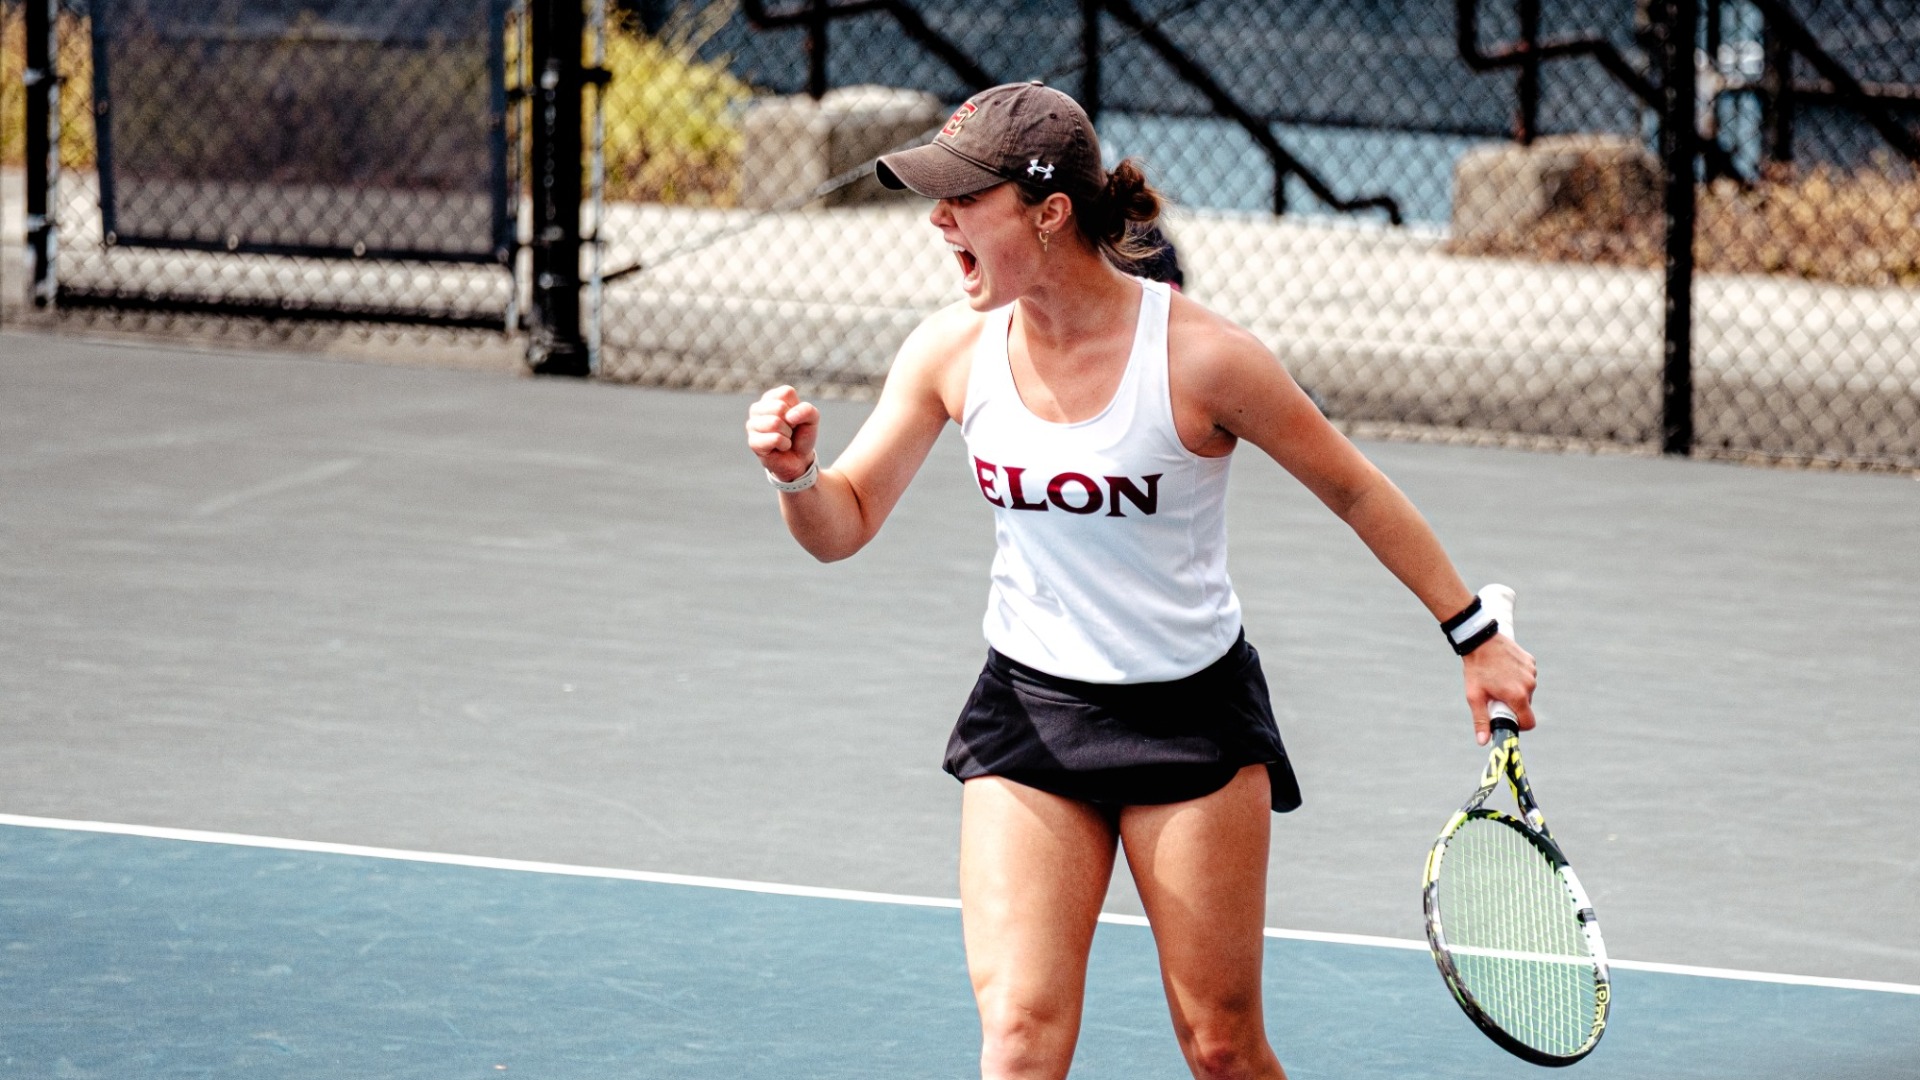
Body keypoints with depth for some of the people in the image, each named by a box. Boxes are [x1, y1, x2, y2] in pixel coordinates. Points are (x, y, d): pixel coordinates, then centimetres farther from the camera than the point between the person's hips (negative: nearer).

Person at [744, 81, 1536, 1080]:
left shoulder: (1199, 357, -18)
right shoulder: (953, 351, -6)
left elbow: (1353, 491, -5)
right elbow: (843, 526, 1)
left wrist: (1475, 635, 0)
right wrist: (797, 472, -23)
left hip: (1194, 715, -3)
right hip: (1028, 709, 3)